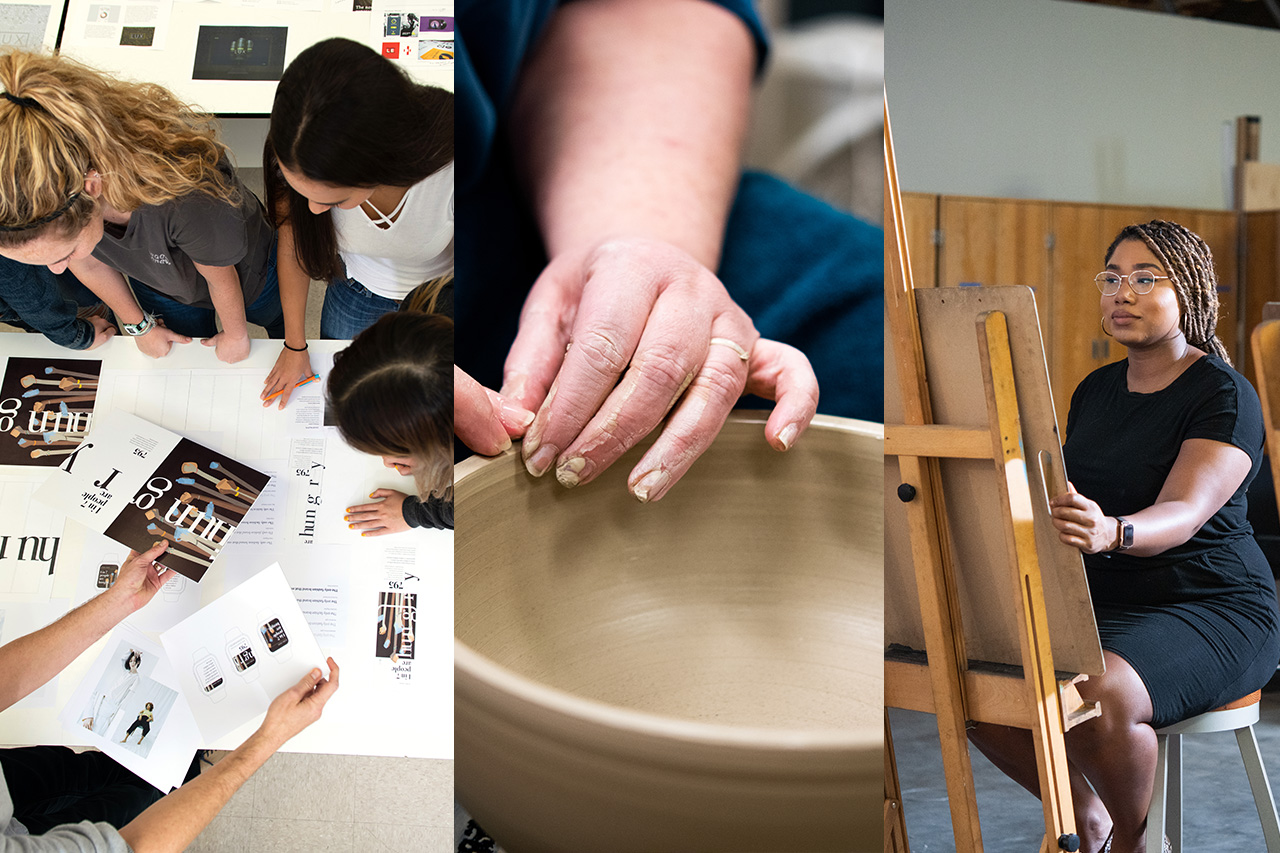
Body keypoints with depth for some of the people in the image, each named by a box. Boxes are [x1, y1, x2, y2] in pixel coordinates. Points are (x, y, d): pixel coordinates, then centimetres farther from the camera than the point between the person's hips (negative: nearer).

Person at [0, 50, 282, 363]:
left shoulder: (186, 195, -53)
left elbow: (220, 276, -28)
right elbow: (88, 264, -11)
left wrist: (236, 334, -7)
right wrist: (139, 324, 6)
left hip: (248, 274, -3)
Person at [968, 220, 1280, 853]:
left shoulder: (1224, 395, -9)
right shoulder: (1094, 390, 13)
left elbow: (1183, 514, -25)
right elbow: (1063, 500, 18)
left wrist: (1110, 533, -46)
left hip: (1211, 607, -6)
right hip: (1097, 599, 7)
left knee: (1099, 695, -35)